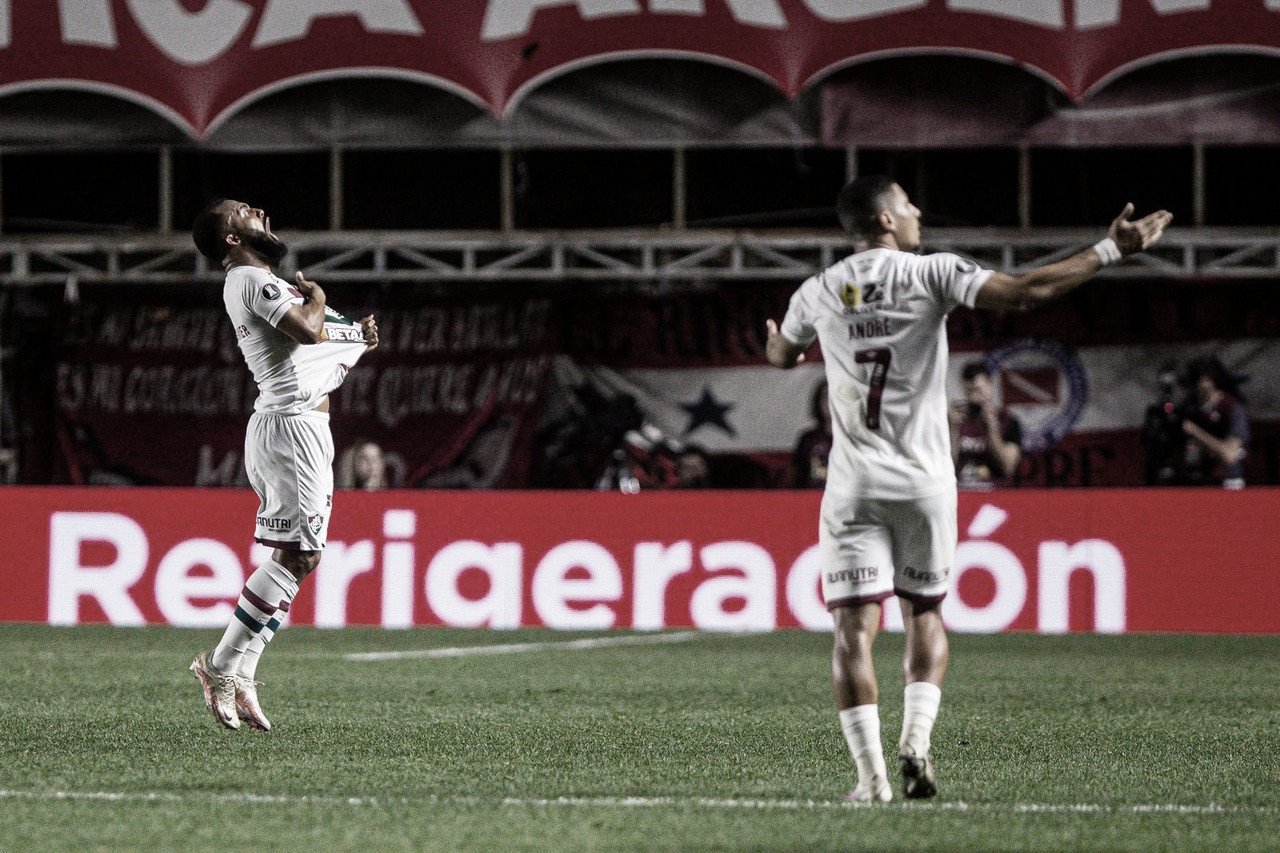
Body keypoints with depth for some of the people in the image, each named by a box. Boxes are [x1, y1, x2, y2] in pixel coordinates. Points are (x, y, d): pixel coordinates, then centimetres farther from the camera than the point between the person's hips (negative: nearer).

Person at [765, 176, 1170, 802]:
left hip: (854, 487, 1)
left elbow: (781, 357, 27)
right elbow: (1024, 293, -14)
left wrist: (775, 343, 53)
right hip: (924, 481, -1)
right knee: (924, 614, 17)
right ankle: (915, 743, -1)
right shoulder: (930, 275, -3)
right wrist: (1109, 251, -7)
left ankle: (871, 774, -10)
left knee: (853, 628, -1)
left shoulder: (817, 293, 6)